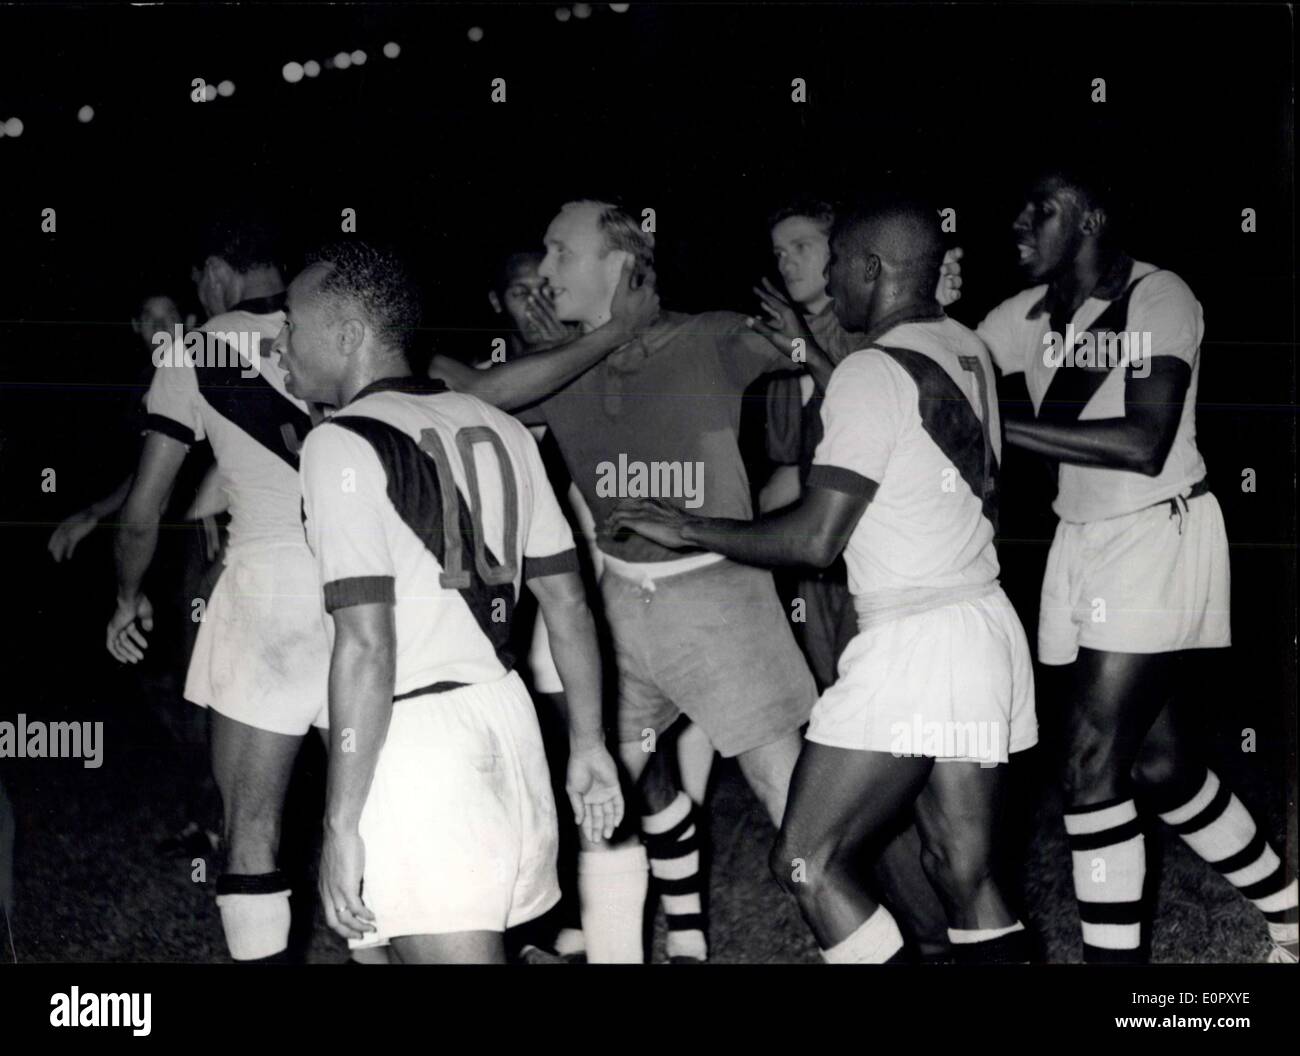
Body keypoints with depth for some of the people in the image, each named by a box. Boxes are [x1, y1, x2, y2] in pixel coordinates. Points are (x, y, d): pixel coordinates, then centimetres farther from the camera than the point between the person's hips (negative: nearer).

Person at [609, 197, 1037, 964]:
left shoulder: (871, 372, -13)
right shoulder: (967, 351, 11)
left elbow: (817, 539, -17)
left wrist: (689, 529, -4)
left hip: (912, 642, -9)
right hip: (987, 622, 9)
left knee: (808, 861, -2)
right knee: (967, 877, 9)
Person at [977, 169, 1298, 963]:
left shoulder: (1159, 298, -13)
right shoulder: (1032, 316, 6)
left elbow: (1144, 445, -24)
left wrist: (996, 428, -25)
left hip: (1161, 538, -7)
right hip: (1084, 541, 7)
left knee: (1094, 763, -13)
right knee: (1157, 762, 12)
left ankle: (1115, 955, -4)